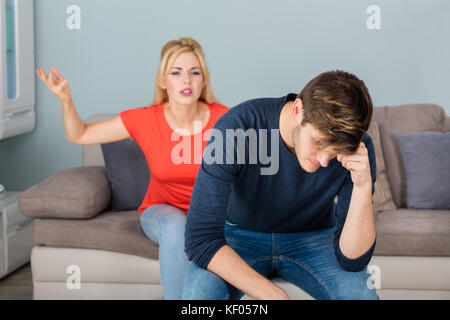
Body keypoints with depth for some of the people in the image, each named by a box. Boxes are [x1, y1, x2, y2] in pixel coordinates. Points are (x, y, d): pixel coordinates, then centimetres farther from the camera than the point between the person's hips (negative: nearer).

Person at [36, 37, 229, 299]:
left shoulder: (222, 118, -16)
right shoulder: (145, 120, -13)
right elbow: (79, 136, -5)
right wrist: (65, 100, -23)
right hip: (162, 212, 0)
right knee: (176, 224, -36)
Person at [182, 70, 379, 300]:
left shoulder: (357, 148, -23)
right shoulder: (236, 127, -30)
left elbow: (352, 261, -22)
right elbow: (201, 239, -32)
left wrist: (364, 186, -38)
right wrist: (274, 295, -39)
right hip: (241, 236, -1)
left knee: (361, 292, -29)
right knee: (199, 291, -32)